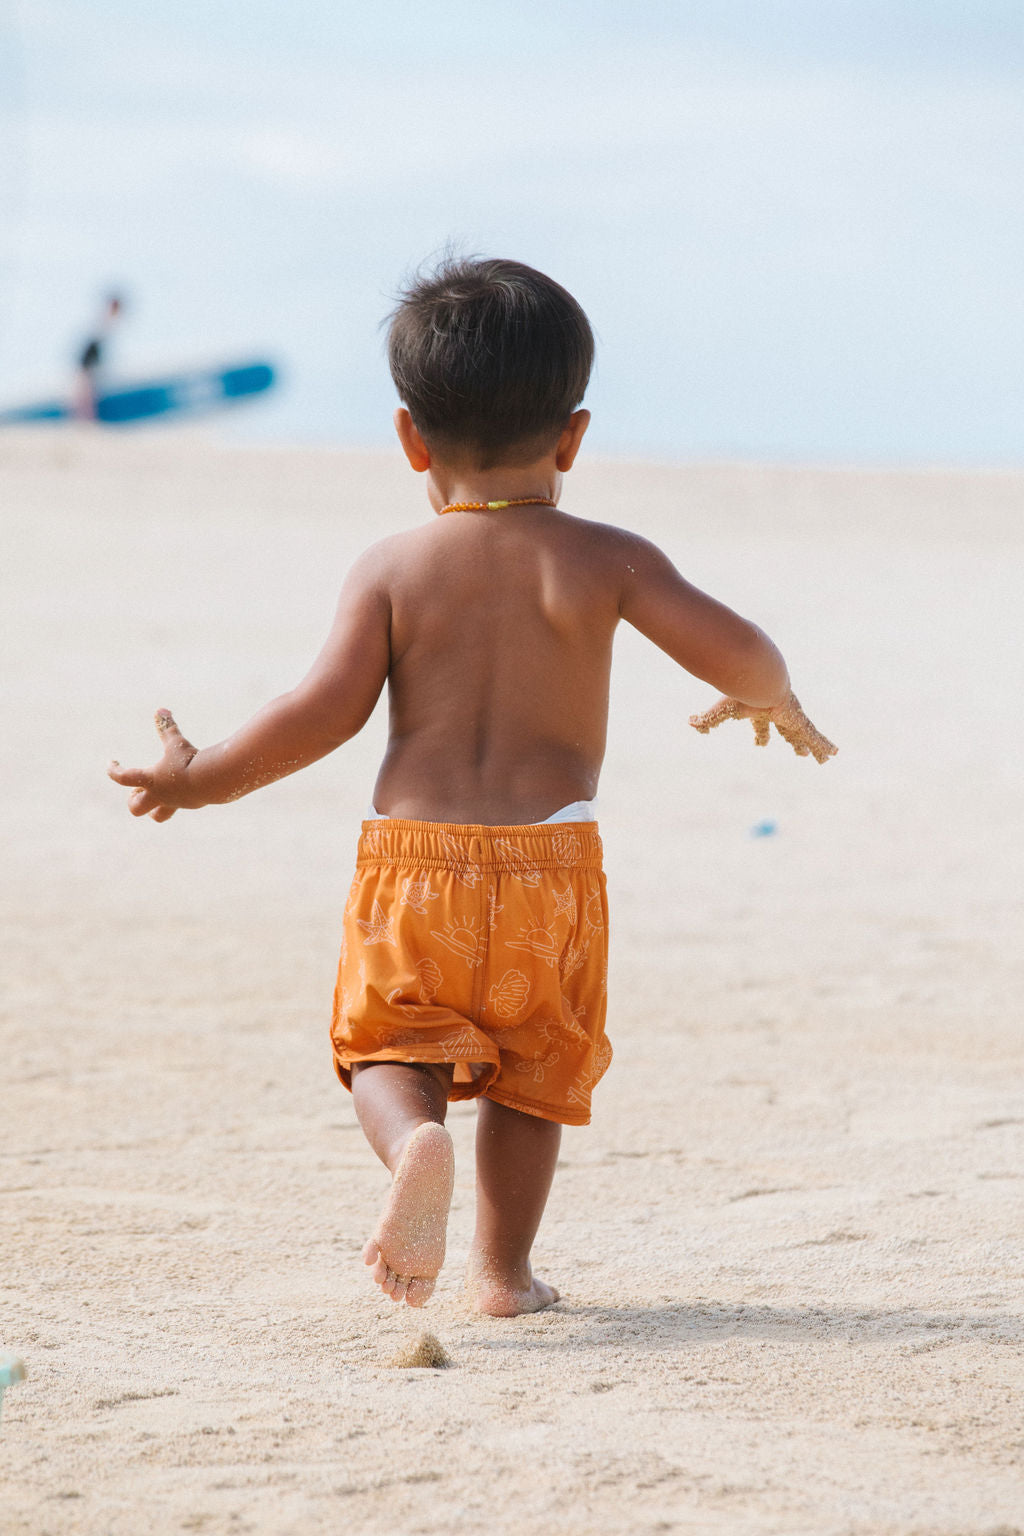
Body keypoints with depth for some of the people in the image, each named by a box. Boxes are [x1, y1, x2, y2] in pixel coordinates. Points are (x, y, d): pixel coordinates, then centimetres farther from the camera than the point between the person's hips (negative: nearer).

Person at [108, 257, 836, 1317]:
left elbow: (328, 710, -6)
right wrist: (773, 703, 20)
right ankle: (503, 1268, 17)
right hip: (551, 866, 1)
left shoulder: (390, 570, 0)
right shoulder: (605, 561, 1)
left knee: (389, 1048, 9)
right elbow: (732, 649, -4)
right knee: (533, 1068, 17)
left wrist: (202, 779, 7)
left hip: (411, 859, -1)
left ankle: (415, 1143, -24)